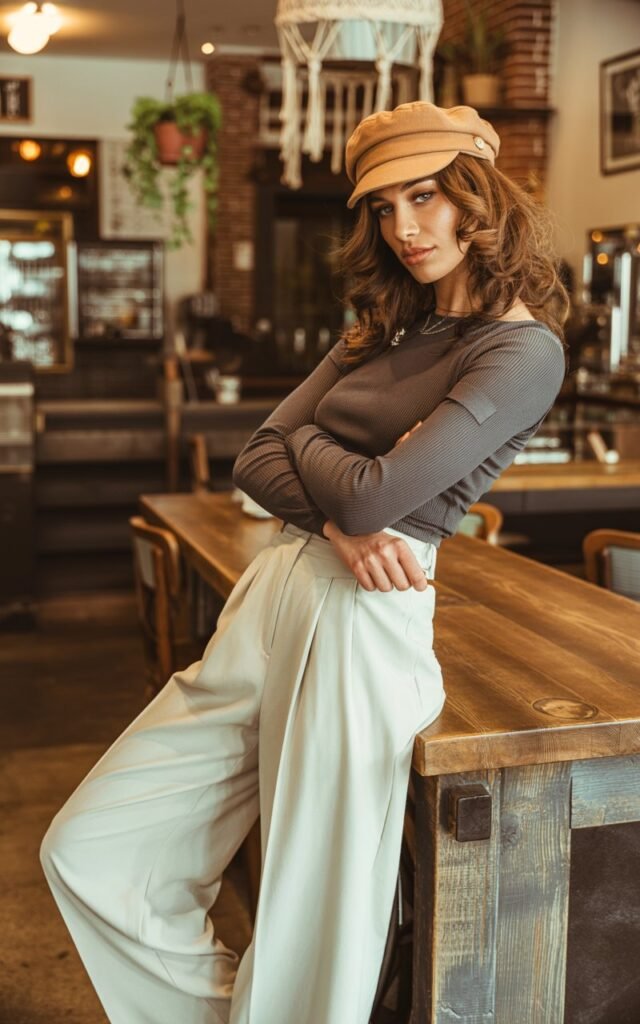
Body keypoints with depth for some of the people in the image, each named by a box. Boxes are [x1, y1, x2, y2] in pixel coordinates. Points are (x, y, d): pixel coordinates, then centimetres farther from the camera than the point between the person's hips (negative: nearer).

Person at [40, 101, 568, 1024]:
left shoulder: (523, 349, -7)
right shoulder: (383, 332, 18)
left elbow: (373, 494, -18)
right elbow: (254, 460, 9)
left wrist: (307, 441, 4)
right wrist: (338, 520, -12)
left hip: (360, 617, -8)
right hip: (268, 601, 8)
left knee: (312, 932, 2)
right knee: (88, 851, 10)